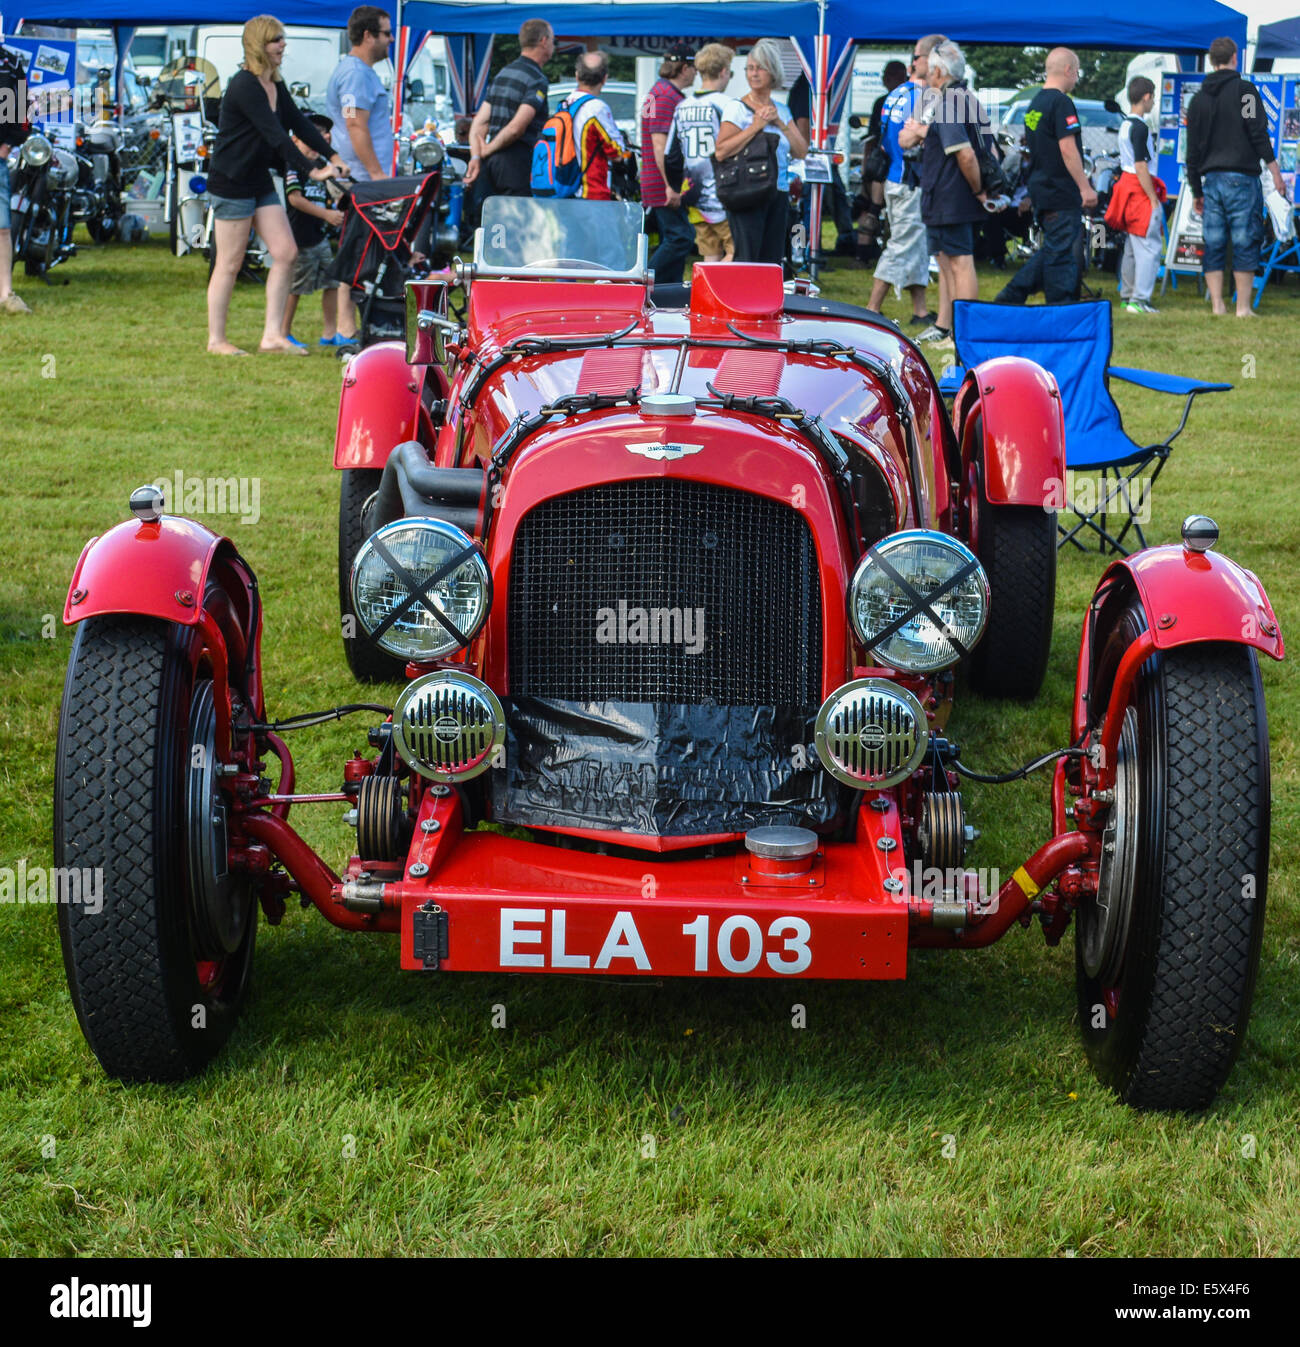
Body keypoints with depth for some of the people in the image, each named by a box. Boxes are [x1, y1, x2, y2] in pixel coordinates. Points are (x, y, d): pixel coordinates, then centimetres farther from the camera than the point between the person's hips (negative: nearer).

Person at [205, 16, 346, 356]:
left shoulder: (275, 85, 10)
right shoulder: (244, 85, -18)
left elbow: (299, 124, 8)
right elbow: (275, 135, -24)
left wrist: (332, 156, -4)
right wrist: (312, 170, -26)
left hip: (260, 183, 9)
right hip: (231, 184, -9)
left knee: (286, 253, 1)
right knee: (230, 264, -2)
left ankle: (272, 335, 4)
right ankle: (216, 340, 8)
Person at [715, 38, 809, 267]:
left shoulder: (782, 109, 15)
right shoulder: (737, 108, -2)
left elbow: (801, 152, 10)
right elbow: (721, 152, -14)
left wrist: (780, 123, -2)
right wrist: (755, 126, -13)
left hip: (779, 194, 6)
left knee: (773, 262, 4)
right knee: (746, 260, -11)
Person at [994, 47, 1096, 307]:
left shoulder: (1035, 103, 14)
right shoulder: (1061, 103, -15)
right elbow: (1067, 150, -20)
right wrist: (1085, 187, -18)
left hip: (1041, 189, 9)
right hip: (1062, 193, -9)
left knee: (1052, 250, 17)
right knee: (1062, 253, -3)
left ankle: (1011, 295, 14)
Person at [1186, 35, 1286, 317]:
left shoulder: (1199, 98, 13)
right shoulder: (1245, 90, -3)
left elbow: (1192, 149, 15)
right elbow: (1259, 134, -10)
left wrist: (1196, 191, 20)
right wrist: (1275, 171, -6)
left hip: (1211, 180, 5)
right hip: (1242, 177, -5)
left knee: (1213, 244, 6)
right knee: (1245, 243, -3)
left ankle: (1217, 305, 4)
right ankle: (1243, 307, -5)